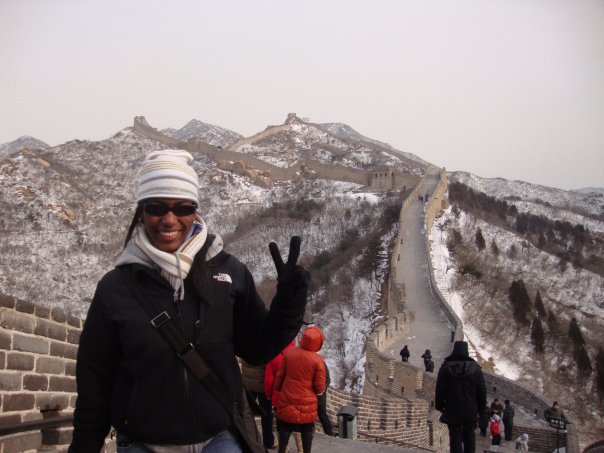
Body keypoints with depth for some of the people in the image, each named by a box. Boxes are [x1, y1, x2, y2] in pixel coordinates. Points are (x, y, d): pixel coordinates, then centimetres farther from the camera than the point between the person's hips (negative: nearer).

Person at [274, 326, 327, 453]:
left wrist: (277, 389, 17)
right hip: (307, 402, -2)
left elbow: (279, 376, 0)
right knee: (307, 431, 15)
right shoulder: (318, 360, -16)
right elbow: (320, 386, -12)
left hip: (287, 400, 2)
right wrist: (320, 391, 10)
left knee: (284, 429, 18)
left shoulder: (289, 353, -8)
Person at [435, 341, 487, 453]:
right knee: (469, 436, 15)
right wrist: (481, 405, 14)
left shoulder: (445, 367, -6)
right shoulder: (475, 367, -4)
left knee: (455, 437, 4)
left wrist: (439, 406, 9)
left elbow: (439, 390, -2)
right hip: (471, 410, 1)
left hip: (452, 410, -1)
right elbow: (482, 390, 1)